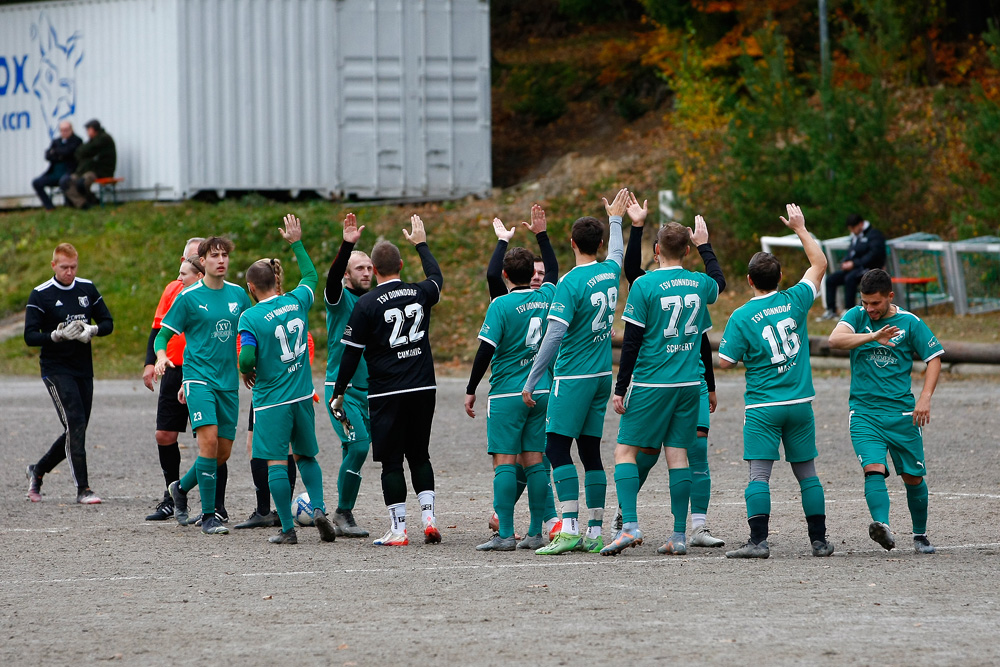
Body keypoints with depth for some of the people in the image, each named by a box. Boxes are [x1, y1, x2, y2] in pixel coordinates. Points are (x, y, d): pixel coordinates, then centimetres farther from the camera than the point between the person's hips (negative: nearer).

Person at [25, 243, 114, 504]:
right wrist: (58, 335, -24)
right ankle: (82, 489, -15)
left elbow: (108, 323, 11)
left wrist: (91, 330, -11)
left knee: (76, 431, 8)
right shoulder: (40, 295, -5)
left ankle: (38, 470, 30)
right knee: (75, 424, -16)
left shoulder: (88, 289, 8)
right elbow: (30, 336, -9)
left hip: (84, 369, 5)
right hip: (56, 369, -5)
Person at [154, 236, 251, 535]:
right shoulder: (188, 296, -4)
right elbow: (163, 335, 0)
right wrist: (160, 356, -21)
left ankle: (181, 488, 33)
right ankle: (209, 516, -13)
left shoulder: (238, 294, 9)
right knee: (209, 439, -20)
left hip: (228, 381, 5)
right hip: (198, 376, -5)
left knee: (223, 452, 6)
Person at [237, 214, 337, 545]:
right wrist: (296, 243, 31)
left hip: (271, 399, -5)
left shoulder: (251, 317, -13)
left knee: (276, 462, 0)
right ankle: (318, 508, 0)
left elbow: (247, 359, -21)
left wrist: (247, 373, 2)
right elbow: (311, 276, 22)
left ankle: (288, 529, -1)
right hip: (302, 394, 5)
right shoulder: (296, 301, 1)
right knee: (306, 456, 19)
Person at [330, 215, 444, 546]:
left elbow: (351, 353, -6)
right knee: (419, 456, 15)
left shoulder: (367, 304, -8)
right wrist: (421, 243, 41)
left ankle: (398, 528, 0)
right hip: (423, 388, 4)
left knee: (391, 462, 1)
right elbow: (437, 277, 28)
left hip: (387, 393, -4)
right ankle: (428, 516, 3)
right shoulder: (419, 294, 3)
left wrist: (338, 393, 3)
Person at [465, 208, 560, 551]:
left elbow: (486, 350, -12)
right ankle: (536, 533, 6)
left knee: (504, 461, -6)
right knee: (534, 459, 7)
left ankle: (504, 534, -10)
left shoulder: (501, 305, -10)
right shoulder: (546, 298, 4)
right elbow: (553, 269, 26)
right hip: (540, 391, 5)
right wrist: (541, 234, 33)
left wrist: (471, 390, -5)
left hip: (507, 394, -5)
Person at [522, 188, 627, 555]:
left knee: (557, 448, -7)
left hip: (573, 377, -7)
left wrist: (531, 381, -15)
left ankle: (570, 529, -17)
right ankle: (594, 533, 8)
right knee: (591, 452, 9)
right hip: (602, 374, 7)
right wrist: (615, 219, 50)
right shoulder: (609, 273, 6)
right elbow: (617, 253, 32)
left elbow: (554, 336, -19)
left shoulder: (570, 283, -15)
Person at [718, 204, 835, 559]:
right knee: (807, 473, 11)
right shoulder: (794, 301, 0)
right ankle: (819, 539, 14)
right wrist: (800, 228, 20)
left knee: (759, 474, -6)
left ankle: (758, 541, -15)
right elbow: (819, 264, 14)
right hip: (800, 403, 3)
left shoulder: (741, 317, -8)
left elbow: (725, 361, -7)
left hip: (762, 407, -3)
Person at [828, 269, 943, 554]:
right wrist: (873, 337, -31)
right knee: (874, 468, -21)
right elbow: (835, 339, -16)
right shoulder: (857, 317, 2)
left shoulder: (910, 322, 1)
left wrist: (924, 399, -7)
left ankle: (920, 535, 23)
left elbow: (934, 358, 6)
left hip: (902, 412, 1)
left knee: (913, 476, 5)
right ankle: (882, 526, -37)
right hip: (864, 410, -1)